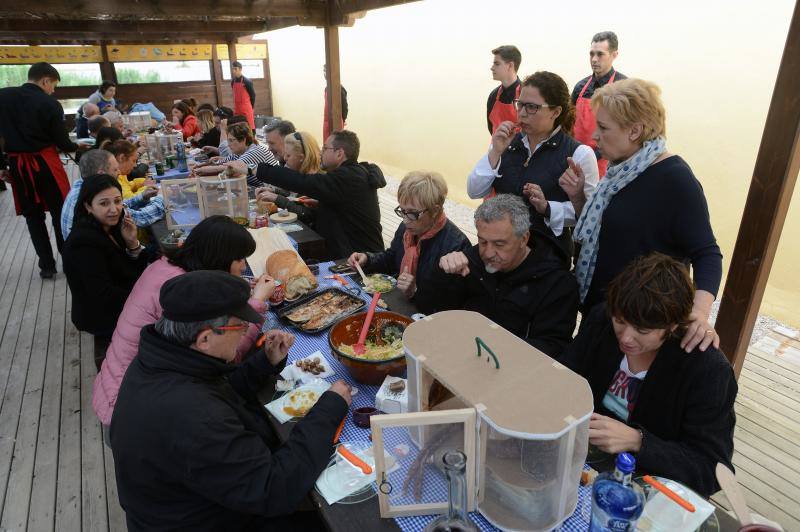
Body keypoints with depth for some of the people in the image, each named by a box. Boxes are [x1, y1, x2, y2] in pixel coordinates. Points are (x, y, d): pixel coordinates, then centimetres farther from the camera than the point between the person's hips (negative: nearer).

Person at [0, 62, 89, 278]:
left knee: (33, 215, 12)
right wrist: (77, 147, 14)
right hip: (45, 162, -4)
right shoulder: (50, 104, -11)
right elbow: (62, 142, -7)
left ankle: (47, 264, 15)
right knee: (60, 212, 8)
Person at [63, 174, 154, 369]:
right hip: (105, 319, -8)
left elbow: (137, 271, 2)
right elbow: (103, 296, -26)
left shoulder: (112, 227, -1)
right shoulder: (84, 243, -25)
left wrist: (132, 243, -15)